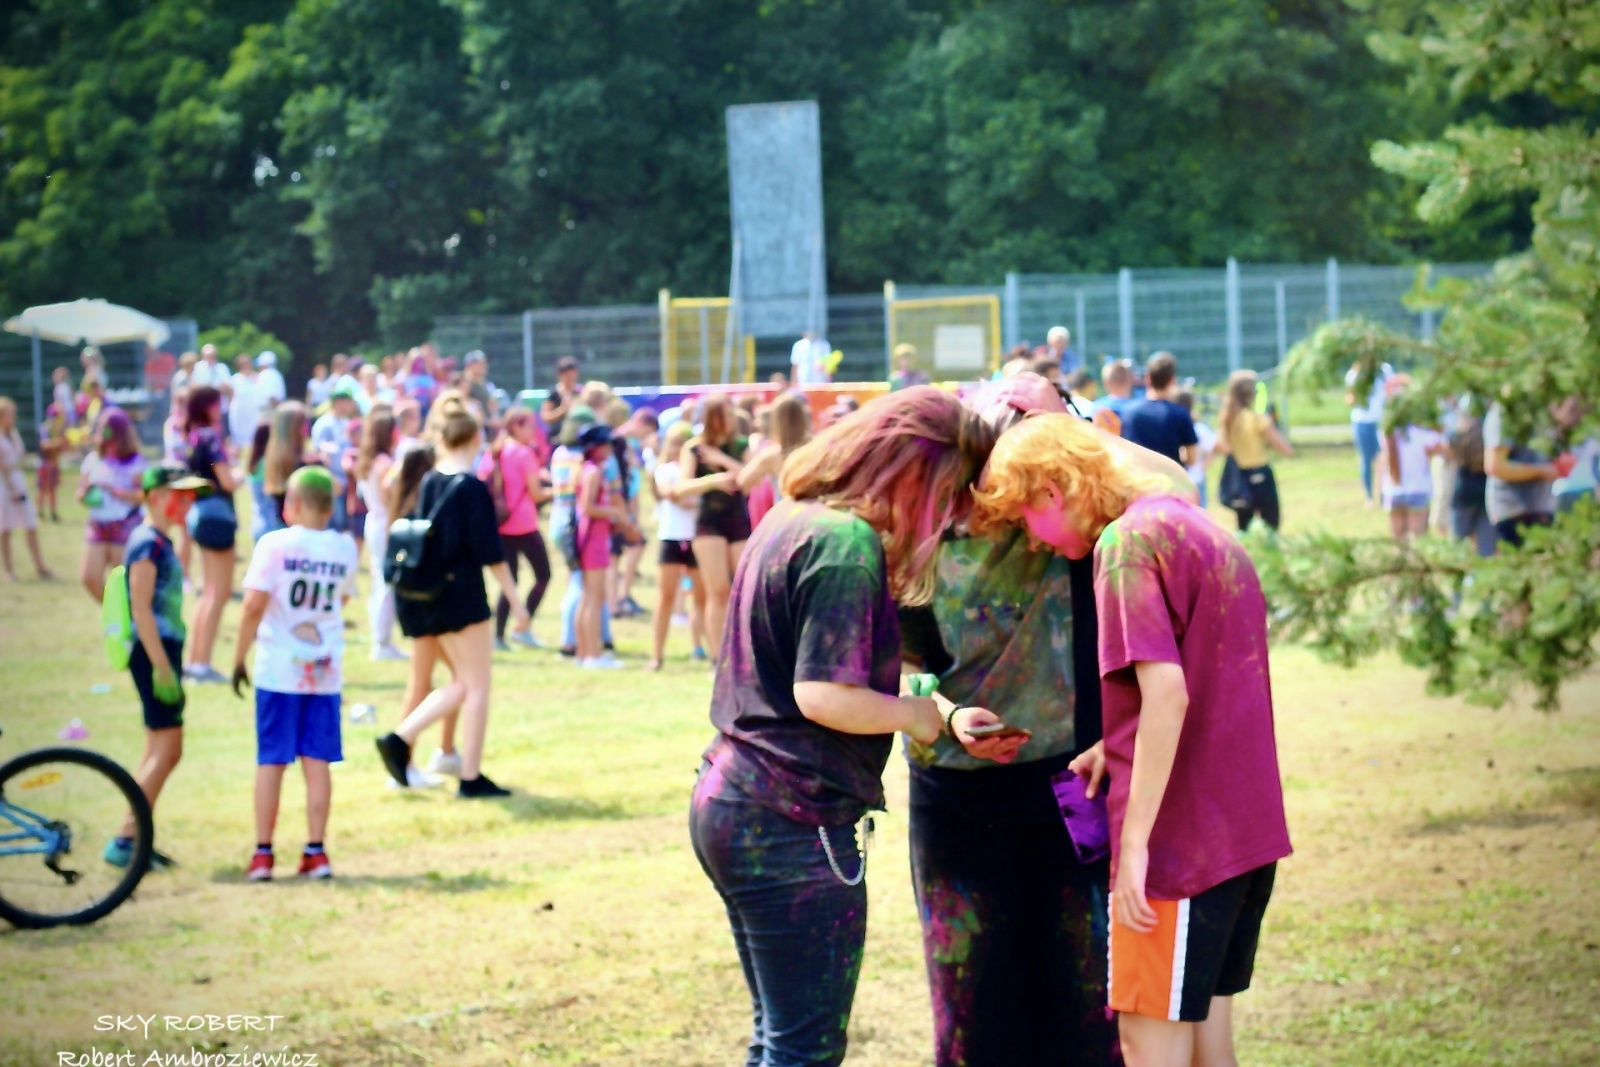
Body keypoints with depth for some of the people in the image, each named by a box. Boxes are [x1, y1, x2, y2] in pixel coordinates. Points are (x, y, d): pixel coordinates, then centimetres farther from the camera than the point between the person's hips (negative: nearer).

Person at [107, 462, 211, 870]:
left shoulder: (163, 542, 16)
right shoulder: (148, 543, -13)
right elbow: (141, 608, -19)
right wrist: (162, 668, -22)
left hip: (164, 652, 10)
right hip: (153, 653, -10)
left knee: (159, 752, 11)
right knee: (166, 750, -10)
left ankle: (135, 840, 14)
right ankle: (124, 841, -9)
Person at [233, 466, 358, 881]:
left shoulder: (275, 545, -10)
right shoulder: (345, 549, 2)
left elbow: (254, 606, -13)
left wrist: (239, 658, -5)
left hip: (278, 671, -3)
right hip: (326, 671, 3)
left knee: (271, 761, 3)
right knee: (317, 761, 6)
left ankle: (263, 854, 3)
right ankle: (316, 851, 5)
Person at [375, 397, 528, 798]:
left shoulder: (428, 483, 6)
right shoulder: (473, 488, -13)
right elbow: (490, 552, -14)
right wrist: (515, 601, -8)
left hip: (429, 599, 7)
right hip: (462, 596, -7)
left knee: (463, 683, 17)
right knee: (477, 686, 3)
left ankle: (400, 739, 3)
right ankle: (471, 777, 4)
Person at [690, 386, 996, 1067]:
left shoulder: (790, 521, 12)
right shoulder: (849, 544, -17)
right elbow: (822, 694, -23)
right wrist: (914, 714, -7)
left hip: (727, 805, 10)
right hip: (793, 827, -10)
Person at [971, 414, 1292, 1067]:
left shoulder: (1128, 541, -14)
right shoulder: (1199, 527, 15)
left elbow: (1167, 694, -23)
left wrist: (1135, 842, -22)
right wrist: (1119, 746, 11)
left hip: (1182, 834, -9)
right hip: (1247, 826, 9)